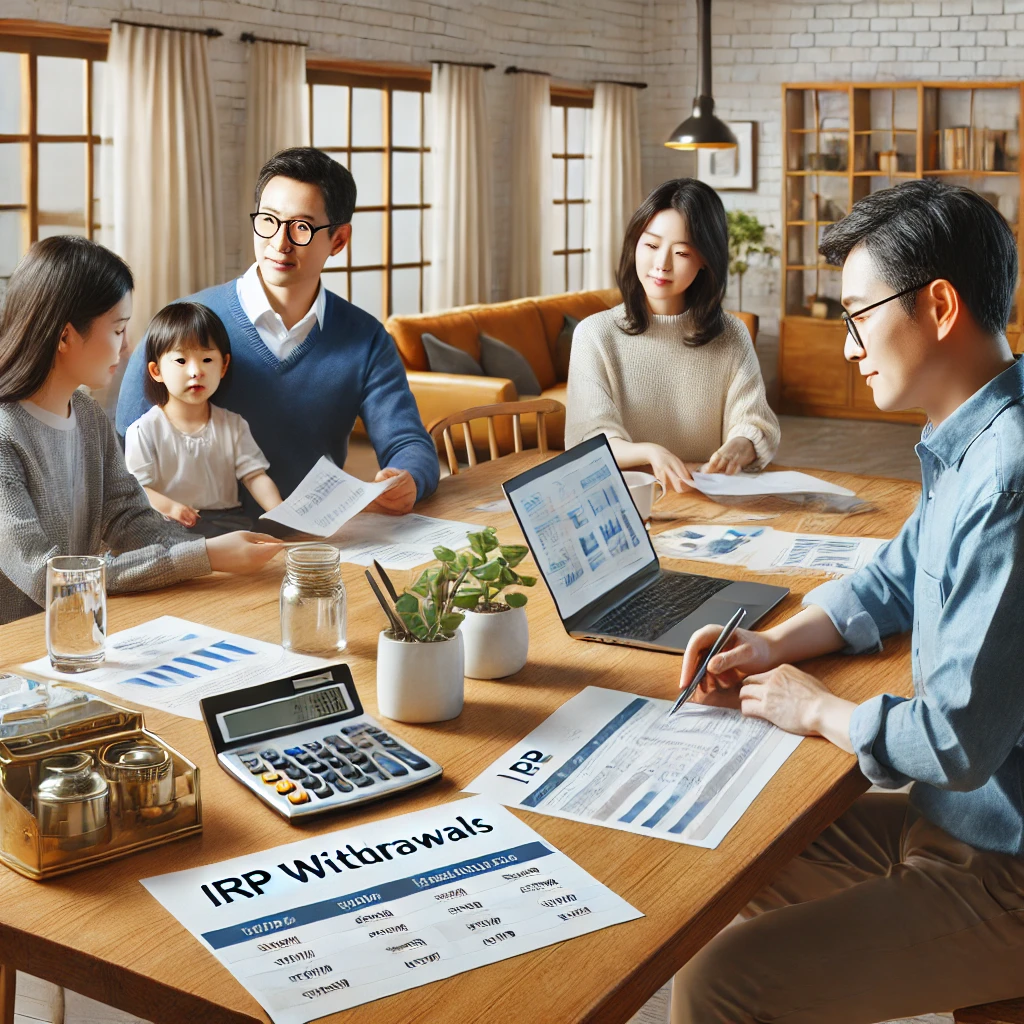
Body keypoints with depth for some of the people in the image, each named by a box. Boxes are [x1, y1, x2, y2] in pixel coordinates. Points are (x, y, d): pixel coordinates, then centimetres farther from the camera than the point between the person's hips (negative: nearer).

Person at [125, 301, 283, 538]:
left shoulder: (233, 425, 10)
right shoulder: (145, 430, 0)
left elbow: (255, 476, 4)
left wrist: (279, 512, -15)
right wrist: (168, 507, -25)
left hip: (226, 519, 3)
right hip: (170, 527, -3)